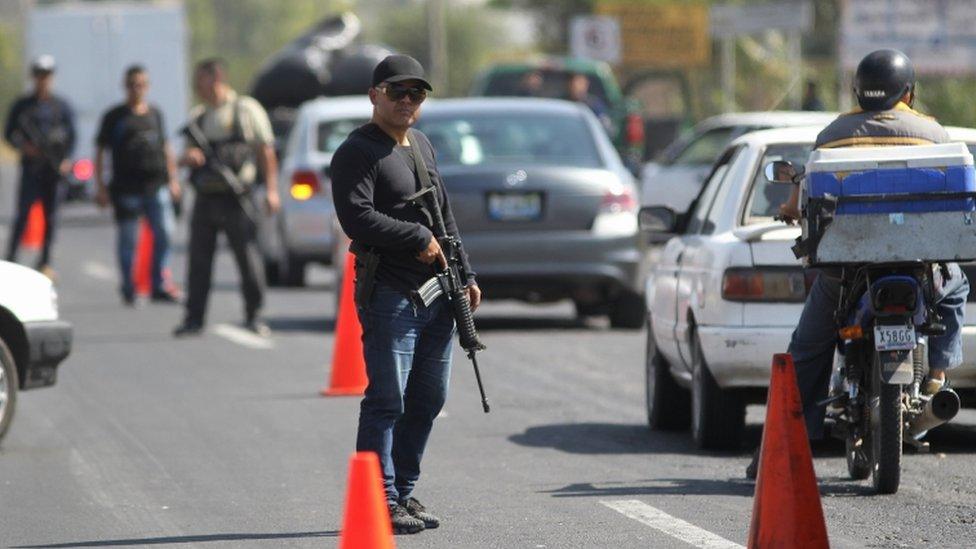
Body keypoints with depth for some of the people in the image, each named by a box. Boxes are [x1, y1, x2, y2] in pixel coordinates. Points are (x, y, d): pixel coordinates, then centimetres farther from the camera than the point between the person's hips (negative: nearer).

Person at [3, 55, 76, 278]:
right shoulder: (22, 105, 7)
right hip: (31, 166, -2)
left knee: (50, 216, 3)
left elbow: (71, 136, 10)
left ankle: (45, 262, 9)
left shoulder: (61, 106, 10)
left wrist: (66, 159, -5)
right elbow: (9, 133, 9)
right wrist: (23, 147, -10)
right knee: (23, 212, -10)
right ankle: (11, 258, -8)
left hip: (55, 168, 2)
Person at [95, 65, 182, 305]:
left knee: (164, 232, -5)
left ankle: (159, 287, 3)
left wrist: (173, 179, 18)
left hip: (157, 185, 3)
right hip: (126, 187, -3)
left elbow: (166, 148, 24)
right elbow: (100, 152, 4)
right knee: (128, 238, 2)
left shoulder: (155, 114, 16)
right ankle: (128, 289, 13)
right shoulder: (114, 116, 4)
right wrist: (100, 187, -2)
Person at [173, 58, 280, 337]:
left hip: (236, 199, -5)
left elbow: (266, 152, 2)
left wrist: (271, 189, -5)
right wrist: (188, 157, -3)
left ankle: (254, 317, 6)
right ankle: (194, 318, 6)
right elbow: (189, 154, 22)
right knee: (199, 260, 2)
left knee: (248, 258, -3)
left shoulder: (247, 110, 1)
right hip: (205, 197, 5)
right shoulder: (198, 116, 16)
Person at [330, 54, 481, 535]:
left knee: (427, 401, 11)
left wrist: (465, 274, 22)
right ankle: (382, 501, -7)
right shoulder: (357, 153, -8)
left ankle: (404, 492, 20)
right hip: (389, 293, -8)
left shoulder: (422, 146, 20)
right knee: (387, 401, -9)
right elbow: (357, 218, -20)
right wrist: (419, 237, -15)